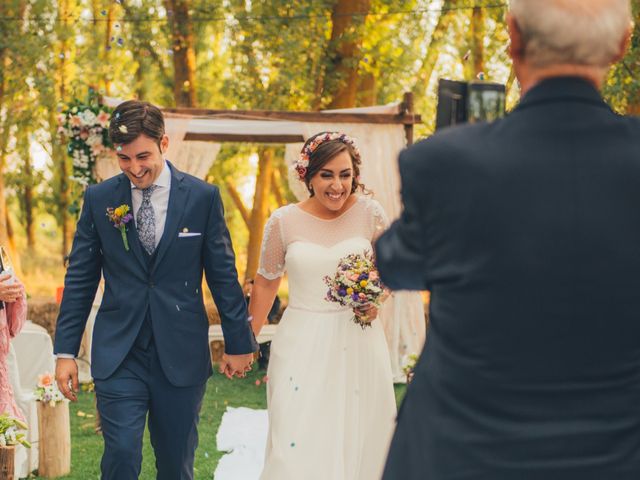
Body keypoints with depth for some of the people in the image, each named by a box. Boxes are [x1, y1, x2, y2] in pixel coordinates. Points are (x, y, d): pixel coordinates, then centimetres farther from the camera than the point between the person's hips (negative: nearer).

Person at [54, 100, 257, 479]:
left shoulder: (203, 197, -2)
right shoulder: (99, 199, 1)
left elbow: (224, 275, 3)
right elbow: (80, 279, 5)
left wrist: (239, 343, 6)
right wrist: (66, 351, 2)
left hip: (182, 354, 0)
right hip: (119, 354, 0)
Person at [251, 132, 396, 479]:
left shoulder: (369, 213, -4)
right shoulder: (283, 221, -4)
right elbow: (266, 283, 8)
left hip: (358, 342, 1)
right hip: (302, 343, 0)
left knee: (358, 440, 7)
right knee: (297, 445, -5)